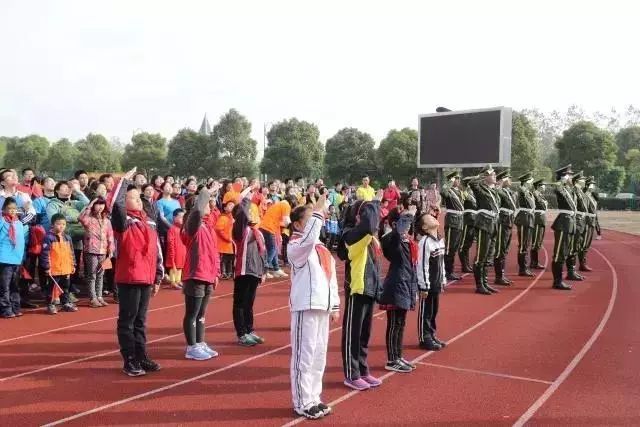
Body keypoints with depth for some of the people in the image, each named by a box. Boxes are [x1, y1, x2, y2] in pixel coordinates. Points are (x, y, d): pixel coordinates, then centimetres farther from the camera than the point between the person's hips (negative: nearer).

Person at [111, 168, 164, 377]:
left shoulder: (149, 223, 13)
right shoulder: (123, 222, -5)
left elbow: (157, 250, 16)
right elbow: (117, 204, -27)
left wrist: (158, 276, 14)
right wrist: (124, 181, -18)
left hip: (146, 278, 6)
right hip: (128, 278, -6)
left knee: (140, 320, 15)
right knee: (127, 320, 2)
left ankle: (142, 357, 23)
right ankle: (129, 361, 9)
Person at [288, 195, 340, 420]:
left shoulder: (322, 249, 16)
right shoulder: (295, 247, -10)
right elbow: (309, 239, -34)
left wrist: (335, 305, 16)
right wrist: (317, 212, -28)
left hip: (322, 306, 9)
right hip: (305, 307, -8)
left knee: (319, 355, 14)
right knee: (304, 355, -3)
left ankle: (313, 398, 26)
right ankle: (302, 403, 7)